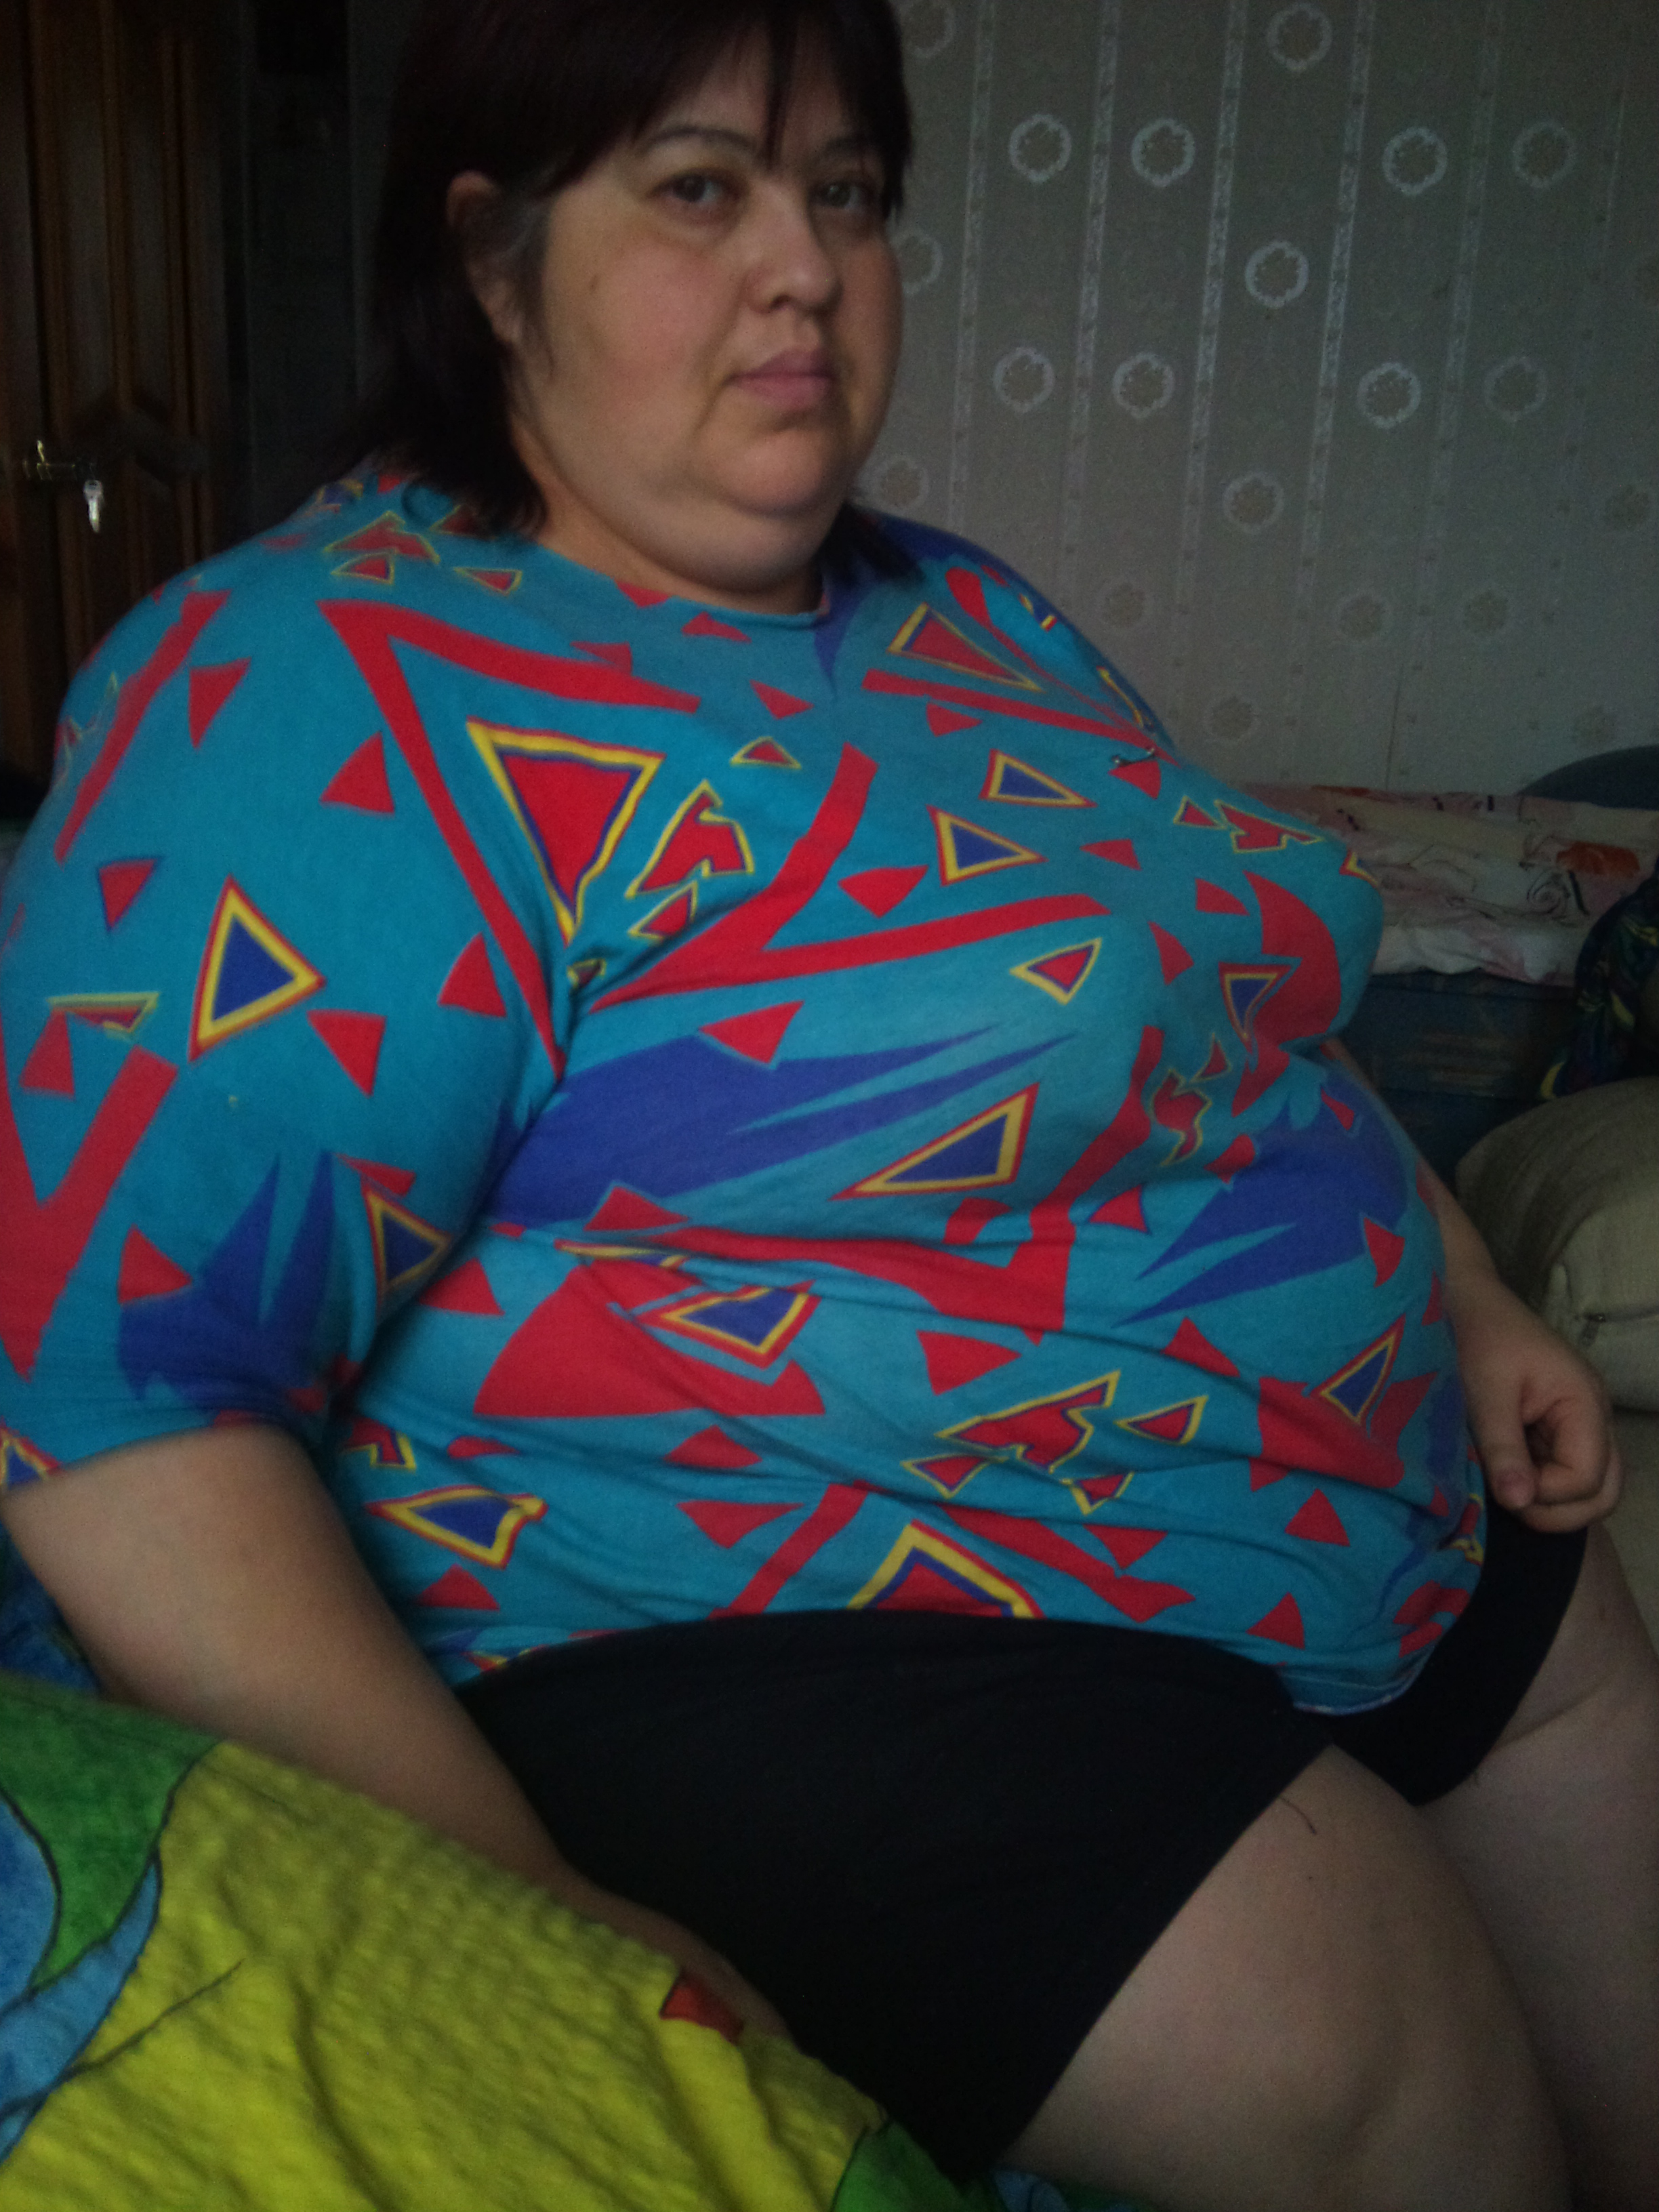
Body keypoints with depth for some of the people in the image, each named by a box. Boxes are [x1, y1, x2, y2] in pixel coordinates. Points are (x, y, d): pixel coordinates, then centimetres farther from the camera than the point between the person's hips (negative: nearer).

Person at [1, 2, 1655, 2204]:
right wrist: (529, 1911, -24)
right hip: (769, 1647, -7)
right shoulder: (331, 702, -16)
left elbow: (1233, 1000, 22)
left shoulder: (968, 617, 10)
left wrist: (1470, 1296, 12)